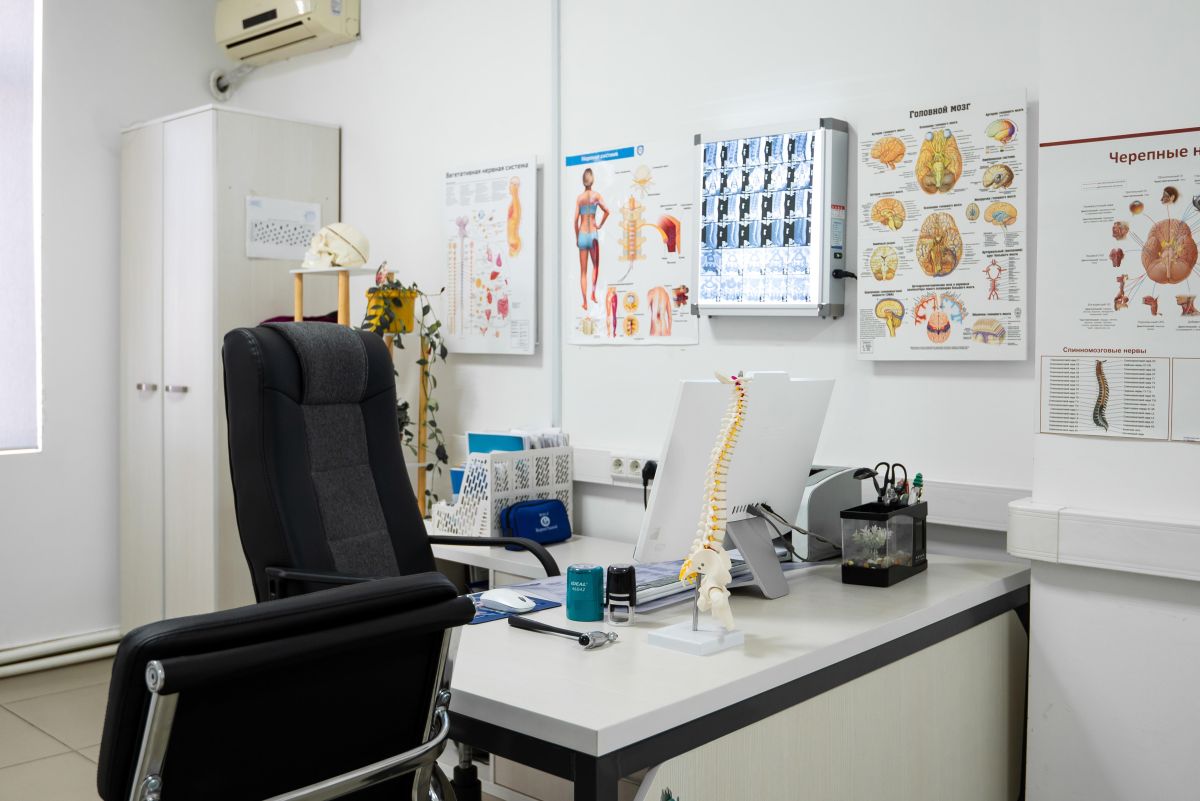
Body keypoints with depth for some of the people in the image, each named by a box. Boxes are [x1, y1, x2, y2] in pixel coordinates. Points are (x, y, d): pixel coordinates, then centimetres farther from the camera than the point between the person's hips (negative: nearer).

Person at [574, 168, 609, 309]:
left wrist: (576, 238, 6)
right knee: (595, 266, 19)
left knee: (583, 271, 6)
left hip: (582, 235, 1)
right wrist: (600, 225, 0)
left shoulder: (579, 197, 0)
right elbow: (607, 211, -16)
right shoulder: (596, 195, -3)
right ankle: (593, 293, 4)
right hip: (593, 234, -1)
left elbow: (576, 219, -4)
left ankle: (585, 302, 4)